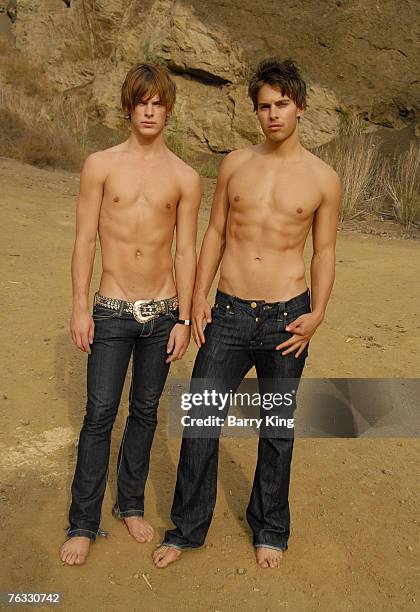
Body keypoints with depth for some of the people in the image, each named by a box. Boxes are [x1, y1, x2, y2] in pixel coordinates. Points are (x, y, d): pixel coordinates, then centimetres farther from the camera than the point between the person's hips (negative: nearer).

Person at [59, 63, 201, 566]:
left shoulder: (185, 178, 2)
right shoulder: (100, 165, -1)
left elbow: (185, 252, 3)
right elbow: (84, 241, -1)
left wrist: (184, 318, 0)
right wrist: (79, 309, -6)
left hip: (162, 311, 2)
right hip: (112, 311, -2)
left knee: (145, 411, 13)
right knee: (100, 415, 2)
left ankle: (131, 504, 32)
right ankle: (83, 524, 17)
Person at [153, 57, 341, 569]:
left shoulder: (322, 179, 0)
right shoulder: (235, 164, 5)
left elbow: (324, 251, 6)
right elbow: (215, 233, 10)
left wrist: (317, 312, -6)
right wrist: (198, 297, 2)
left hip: (286, 319, -1)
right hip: (228, 314, 2)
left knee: (277, 429, 12)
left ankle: (270, 530, 33)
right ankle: (187, 528, 24)